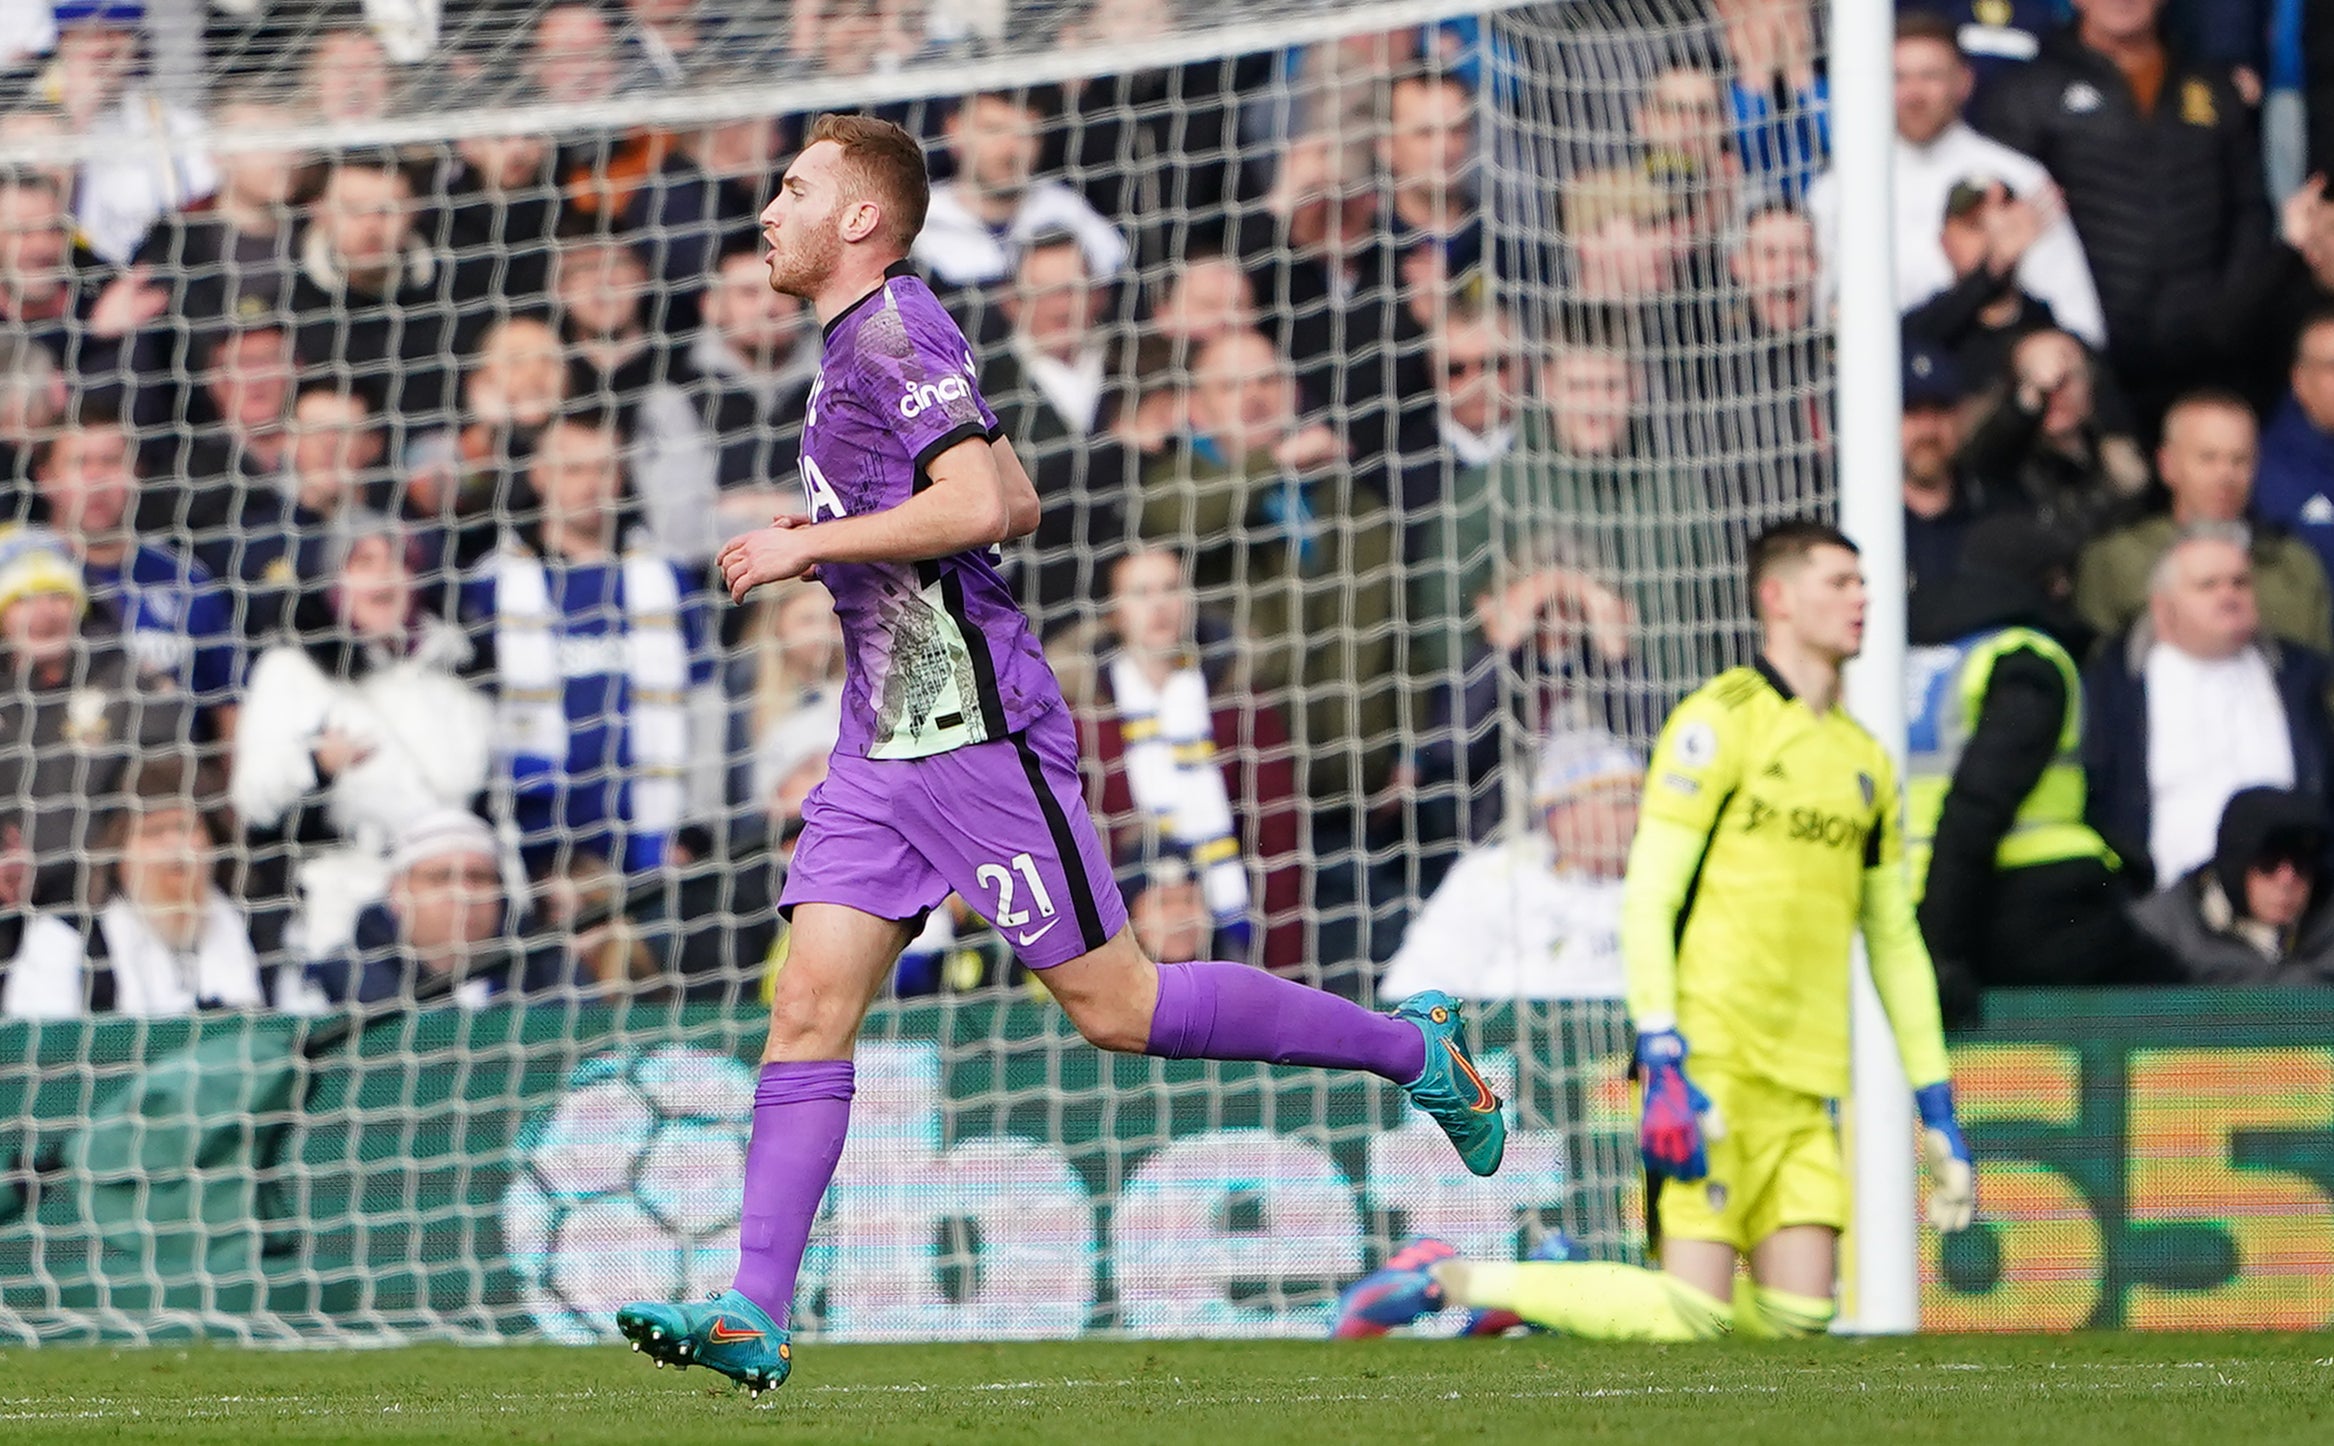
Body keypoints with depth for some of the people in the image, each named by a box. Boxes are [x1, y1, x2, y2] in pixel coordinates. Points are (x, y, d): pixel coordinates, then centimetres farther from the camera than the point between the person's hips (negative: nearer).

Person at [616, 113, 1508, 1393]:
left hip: (975, 732, -9)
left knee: (1115, 1006, -3)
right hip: (883, 745, 9)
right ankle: (753, 1317, -7)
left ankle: (1411, 1051, 11)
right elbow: (1018, 503, 24)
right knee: (808, 1010, -2)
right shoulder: (860, 343, 18)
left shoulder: (896, 330, -12)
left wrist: (811, 542, -17)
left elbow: (978, 505, -24)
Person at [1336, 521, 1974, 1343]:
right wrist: (1664, 1066, -19)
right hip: (1712, 1053, -7)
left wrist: (1936, 1111, 19)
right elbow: (1647, 901, -10)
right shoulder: (1721, 722, -4)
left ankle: (1559, 1290, 15)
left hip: (1807, 1079, 7)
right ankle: (1451, 1283, 2)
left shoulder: (1865, 761, 17)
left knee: (1797, 1315, -6)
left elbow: (1894, 940, 23)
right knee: (1690, 1319, -15)